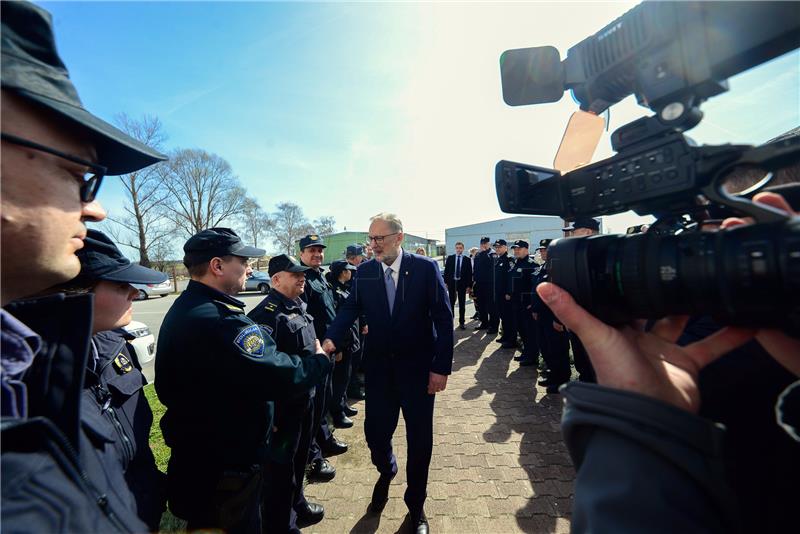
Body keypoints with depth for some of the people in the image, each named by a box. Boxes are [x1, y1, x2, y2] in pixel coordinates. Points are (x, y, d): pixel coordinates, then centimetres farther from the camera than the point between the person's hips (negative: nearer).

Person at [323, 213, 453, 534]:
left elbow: (443, 319, -10)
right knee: (375, 431, 12)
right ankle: (386, 472, 50)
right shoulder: (364, 272, -2)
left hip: (418, 367, -2)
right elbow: (349, 310, -5)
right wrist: (331, 340, -24)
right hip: (379, 366, 2)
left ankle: (416, 505, 40)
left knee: (420, 439, 12)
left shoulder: (426, 268, -10)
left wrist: (441, 367, -12)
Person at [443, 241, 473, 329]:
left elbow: (469, 273, 1)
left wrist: (469, 285, -4)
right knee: (451, 303, 8)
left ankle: (461, 322, 16)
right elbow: (446, 271, 3)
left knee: (462, 304, 7)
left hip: (462, 283, 0)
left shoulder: (467, 259, 1)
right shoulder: (450, 258, 3)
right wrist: (446, 282, -2)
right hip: (452, 282, 1)